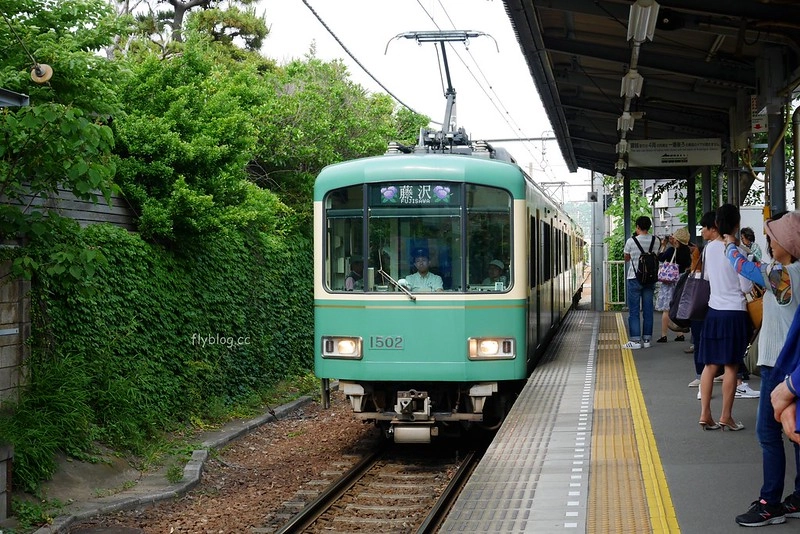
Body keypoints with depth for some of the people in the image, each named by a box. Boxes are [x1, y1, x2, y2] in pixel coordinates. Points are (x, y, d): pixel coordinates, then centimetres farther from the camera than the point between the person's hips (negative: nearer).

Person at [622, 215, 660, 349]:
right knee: (648, 310, 8)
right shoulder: (655, 241, 0)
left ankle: (635, 340, -3)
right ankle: (646, 339, 11)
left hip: (634, 278, -3)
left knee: (634, 311, 1)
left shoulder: (631, 241, -9)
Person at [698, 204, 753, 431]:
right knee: (731, 367, 2)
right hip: (734, 312, -5)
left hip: (714, 311, 5)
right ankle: (726, 417, 6)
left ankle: (705, 415, 8)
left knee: (710, 365, 9)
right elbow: (746, 287, -10)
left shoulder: (710, 247, 1)